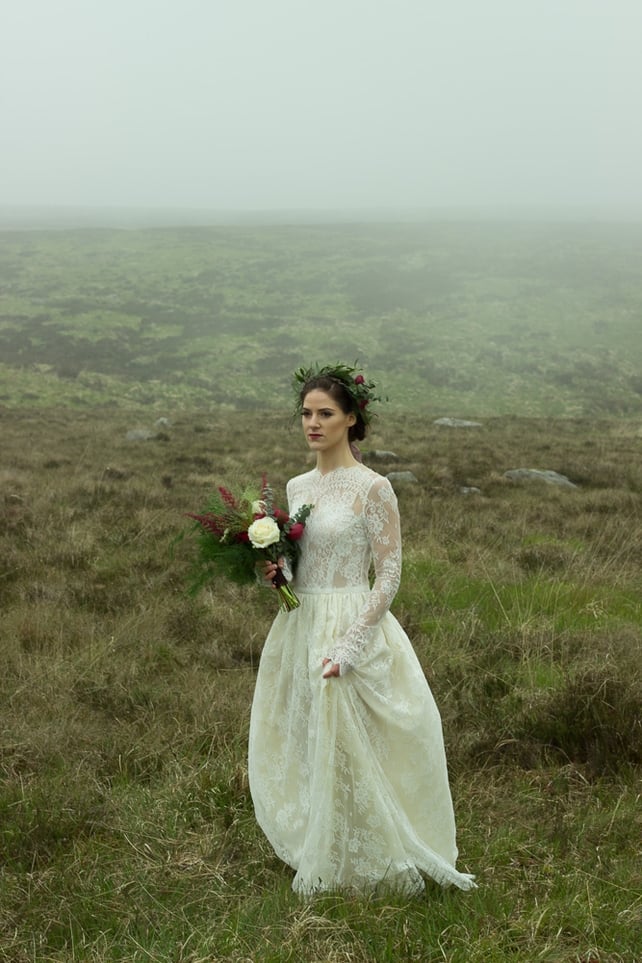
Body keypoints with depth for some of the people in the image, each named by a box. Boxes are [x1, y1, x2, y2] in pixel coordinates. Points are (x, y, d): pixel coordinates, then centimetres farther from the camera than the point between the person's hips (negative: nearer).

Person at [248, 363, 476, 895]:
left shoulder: (373, 487, -11)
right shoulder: (296, 487, 10)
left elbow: (389, 574, -13)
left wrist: (349, 647, -19)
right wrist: (273, 570, -3)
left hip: (351, 627, -7)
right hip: (299, 627, 7)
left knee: (349, 749, 0)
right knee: (301, 747, 14)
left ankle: (365, 866, 22)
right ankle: (318, 857, 33)